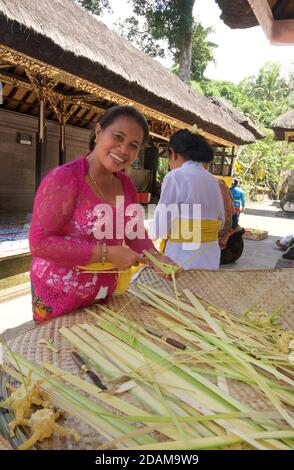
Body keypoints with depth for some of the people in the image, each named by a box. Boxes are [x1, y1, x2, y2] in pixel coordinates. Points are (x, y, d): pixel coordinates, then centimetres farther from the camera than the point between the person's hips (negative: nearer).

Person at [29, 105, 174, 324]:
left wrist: (156, 258, -11)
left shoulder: (126, 185, 1)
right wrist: (107, 253, -25)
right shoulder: (64, 178, -19)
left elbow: (135, 233, 9)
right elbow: (40, 242, -22)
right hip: (59, 297, -6)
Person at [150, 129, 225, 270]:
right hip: (210, 257, 6)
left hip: (183, 258, -6)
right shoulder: (212, 180, 7)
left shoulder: (175, 177, -12)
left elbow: (160, 227, -12)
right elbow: (220, 220, 15)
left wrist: (151, 232, 8)